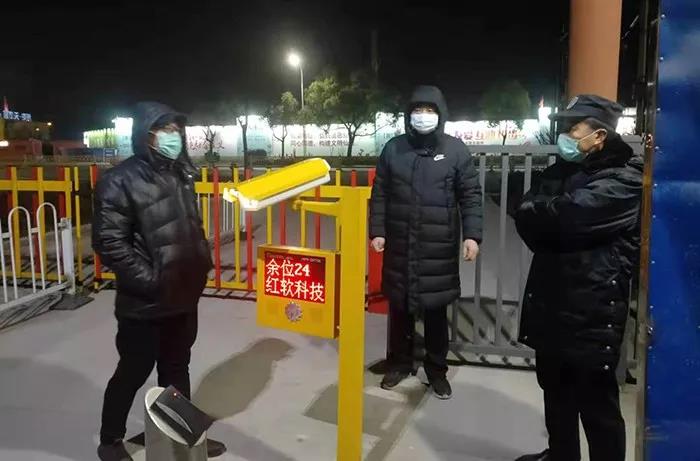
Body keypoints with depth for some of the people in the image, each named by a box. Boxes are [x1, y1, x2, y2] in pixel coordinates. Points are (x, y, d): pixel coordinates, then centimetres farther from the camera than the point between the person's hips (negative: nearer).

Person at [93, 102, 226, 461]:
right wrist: (149, 279, -20)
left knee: (177, 369, 19)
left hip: (184, 296, 7)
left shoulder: (181, 175, 9)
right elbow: (109, 242, -18)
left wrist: (202, 262, 9)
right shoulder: (121, 180, -14)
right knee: (133, 372, 9)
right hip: (145, 303, -6)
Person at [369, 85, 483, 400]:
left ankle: (437, 369, 27)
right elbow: (380, 194, 7)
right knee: (399, 307, 12)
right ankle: (400, 363, 31)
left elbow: (471, 195, 0)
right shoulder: (394, 148, 4)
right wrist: (377, 231, 0)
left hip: (439, 248, -1)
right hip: (399, 245, 2)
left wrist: (472, 235, -9)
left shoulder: (455, 150, 0)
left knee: (436, 310, 10)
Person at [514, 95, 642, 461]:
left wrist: (538, 212, -6)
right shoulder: (562, 170, 14)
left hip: (592, 312, -8)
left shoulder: (624, 180, -11)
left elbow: (568, 214, -25)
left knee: (596, 404, 4)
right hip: (550, 303, 8)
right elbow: (525, 218, 4)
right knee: (555, 392, 22)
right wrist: (555, 237, -15)